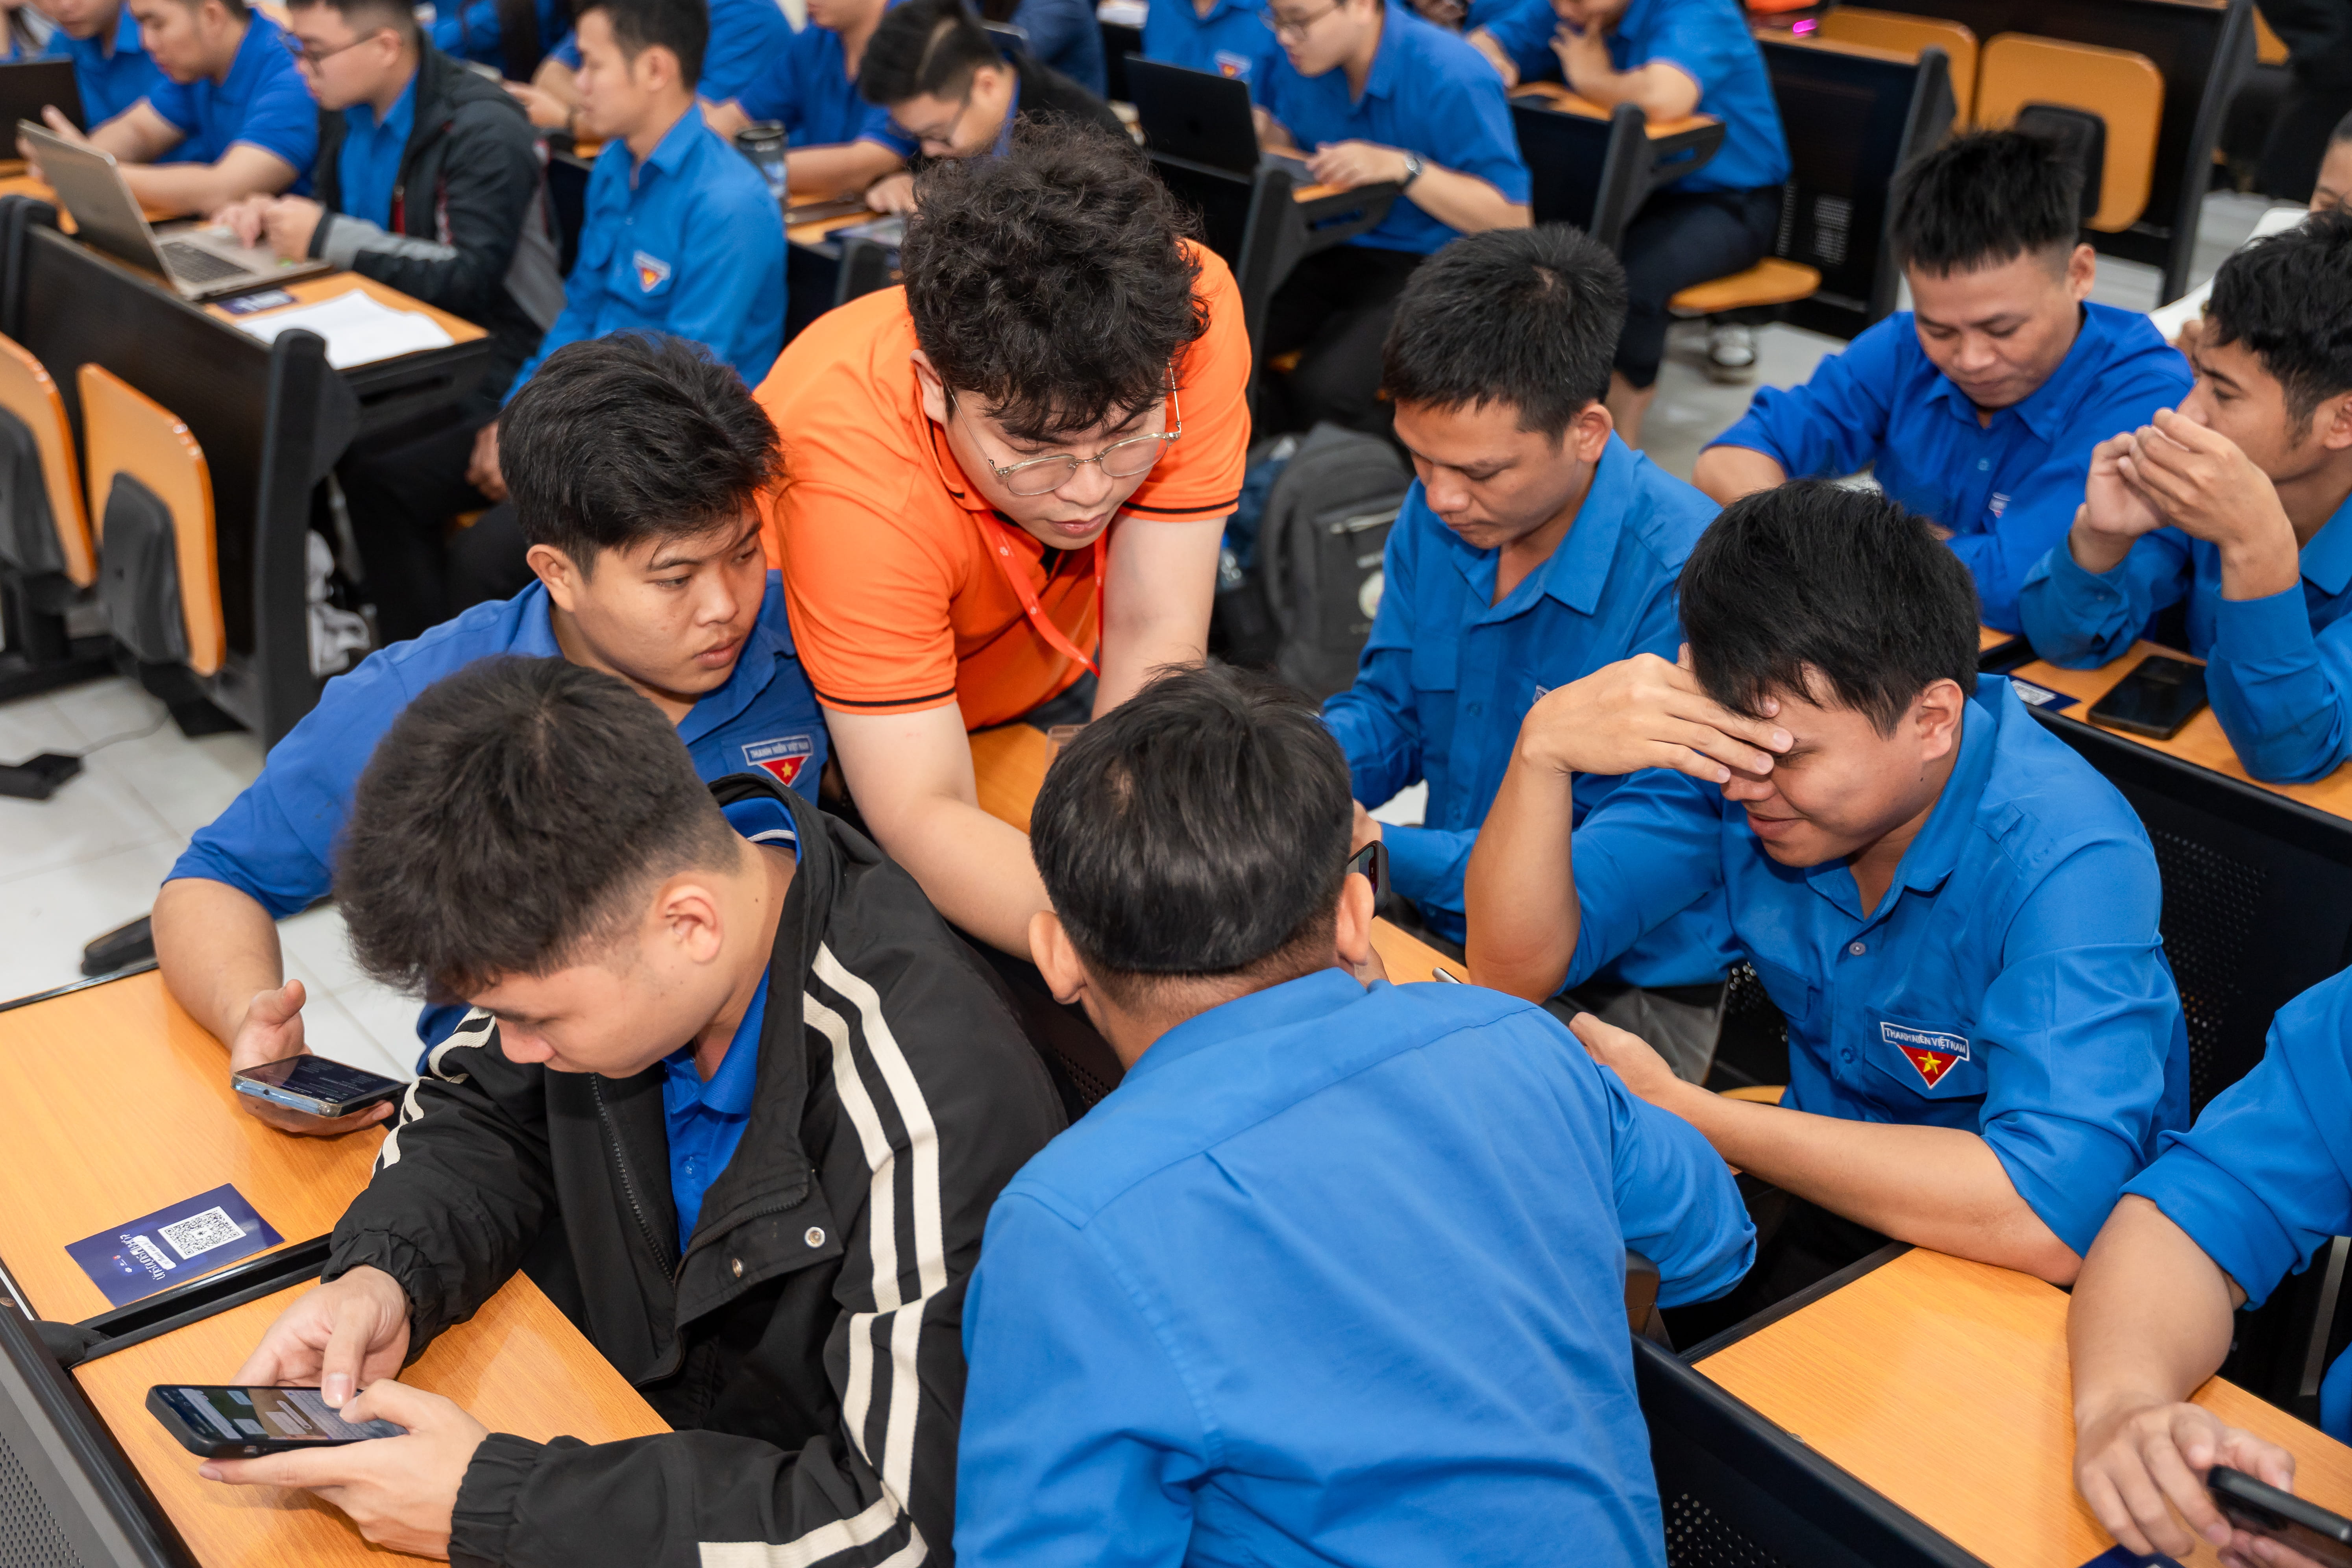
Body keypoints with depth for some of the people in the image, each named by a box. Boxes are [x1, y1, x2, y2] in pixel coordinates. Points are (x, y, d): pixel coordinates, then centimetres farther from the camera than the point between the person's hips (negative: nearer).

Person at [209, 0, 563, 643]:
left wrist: (325, 235, -21)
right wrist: (272, 216, 0)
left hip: (491, 365, -9)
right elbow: (329, 210, 25)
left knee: (377, 463, -30)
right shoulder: (345, 109, 10)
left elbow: (469, 279, -25)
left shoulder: (482, 131, -17)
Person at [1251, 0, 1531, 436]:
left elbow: (1513, 221, -18)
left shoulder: (1451, 78, -18)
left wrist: (1402, 166, -28)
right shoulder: (1302, 57, 1)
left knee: (1324, 390, -31)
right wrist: (1258, 131, -6)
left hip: (1426, 266, -6)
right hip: (1325, 250, 6)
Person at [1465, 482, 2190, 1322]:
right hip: (1822, 1186, 5)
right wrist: (1543, 745, -28)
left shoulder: (2067, 863, -27)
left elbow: (2044, 1219, -39)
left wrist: (1681, 1112, -31)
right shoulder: (1736, 746, -11)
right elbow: (1516, 969, -9)